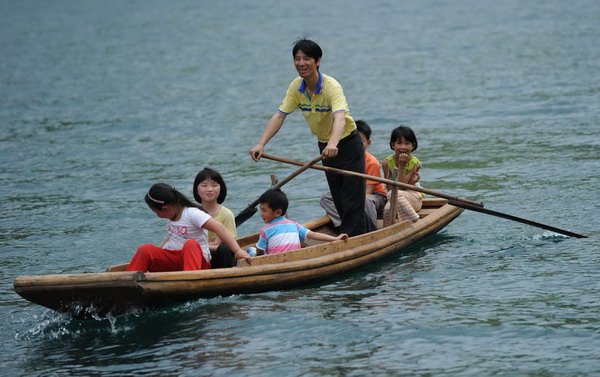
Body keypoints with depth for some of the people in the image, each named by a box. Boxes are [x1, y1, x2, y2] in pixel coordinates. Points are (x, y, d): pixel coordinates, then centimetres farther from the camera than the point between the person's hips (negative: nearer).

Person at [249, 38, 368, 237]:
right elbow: (279, 116, -11)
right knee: (339, 202, 14)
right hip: (325, 147, 6)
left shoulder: (331, 86, -26)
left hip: (348, 145, -6)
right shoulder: (296, 87, -7)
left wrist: (333, 143, -61)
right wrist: (261, 144, -25)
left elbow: (340, 117, -42)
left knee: (352, 201, -8)